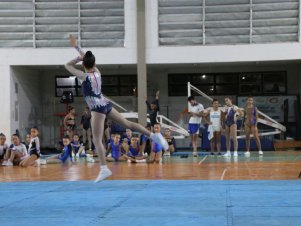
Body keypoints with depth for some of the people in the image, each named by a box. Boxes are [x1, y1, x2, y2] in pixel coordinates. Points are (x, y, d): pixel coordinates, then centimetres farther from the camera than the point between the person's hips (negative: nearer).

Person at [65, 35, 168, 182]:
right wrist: (76, 47, 27)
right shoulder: (97, 72, 6)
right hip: (105, 105, 7)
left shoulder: (84, 76, -13)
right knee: (127, 124, 14)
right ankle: (154, 135, 9)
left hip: (97, 109, -7)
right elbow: (87, 58, 23)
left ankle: (104, 169, -12)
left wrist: (79, 58, 2)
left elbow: (67, 65, -4)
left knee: (97, 140, -6)